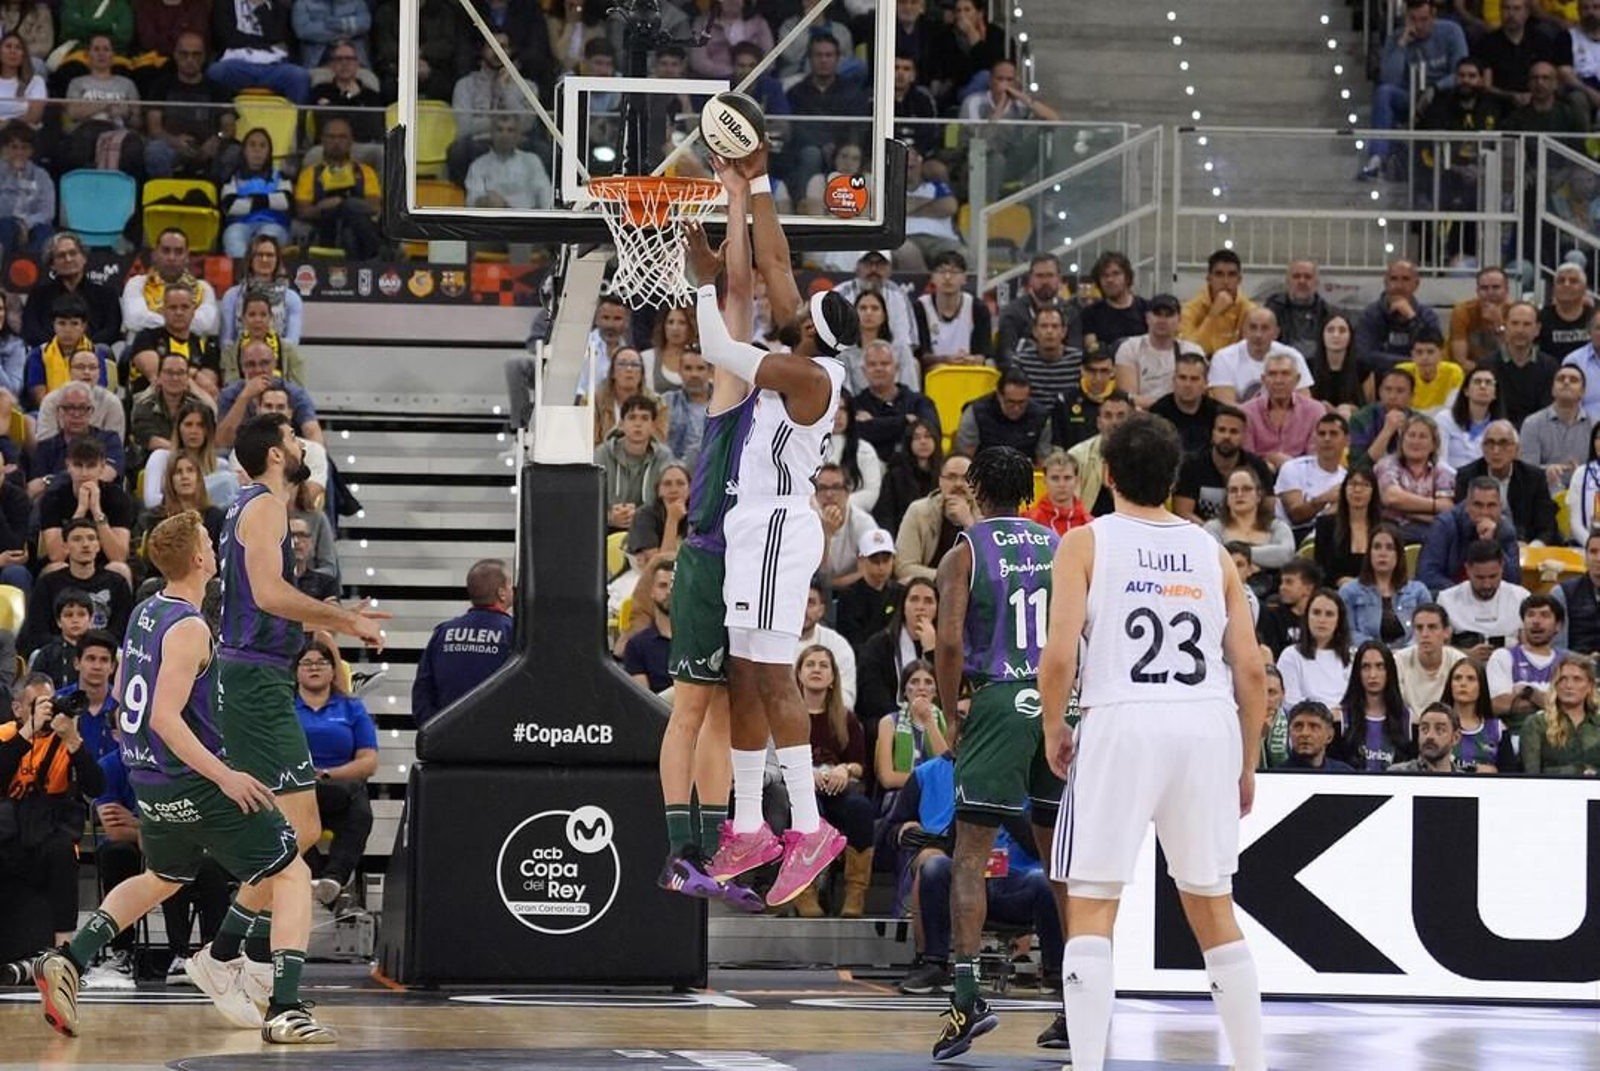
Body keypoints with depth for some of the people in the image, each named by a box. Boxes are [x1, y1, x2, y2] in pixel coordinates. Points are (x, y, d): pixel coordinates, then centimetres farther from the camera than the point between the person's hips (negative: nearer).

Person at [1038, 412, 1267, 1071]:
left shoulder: (1085, 544, 3)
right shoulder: (1212, 553, 14)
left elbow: (1060, 657, -7)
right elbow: (1251, 671, 10)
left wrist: (1052, 731, 10)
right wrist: (1247, 765, 19)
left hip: (1123, 721, -4)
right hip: (1209, 722, 4)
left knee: (1091, 908, 1)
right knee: (1212, 906, 15)